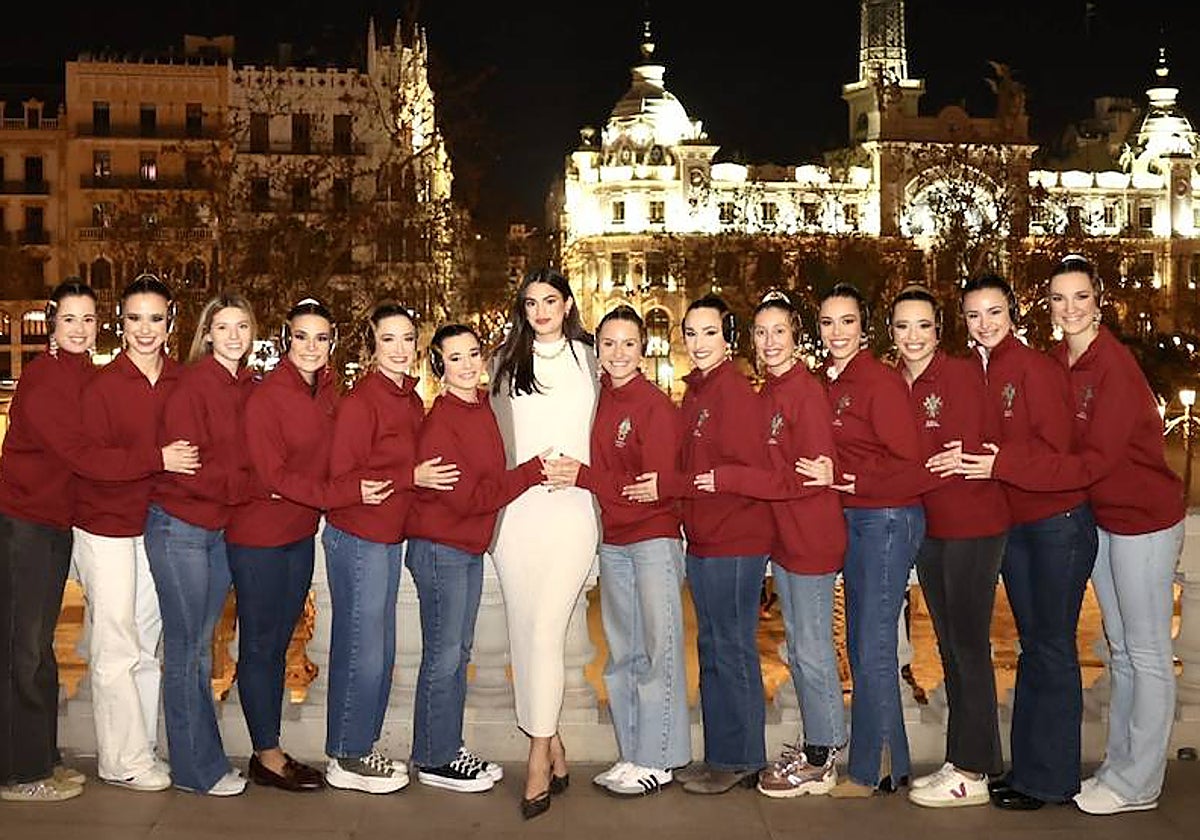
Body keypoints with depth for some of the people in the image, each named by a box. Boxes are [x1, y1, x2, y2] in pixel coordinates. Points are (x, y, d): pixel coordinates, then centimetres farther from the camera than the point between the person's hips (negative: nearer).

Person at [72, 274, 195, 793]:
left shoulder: (181, 382, 0)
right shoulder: (102, 385, -11)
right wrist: (156, 461, -21)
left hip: (157, 524, 4)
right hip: (106, 525, -4)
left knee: (148, 645, 12)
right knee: (116, 647, 0)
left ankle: (140, 747, 24)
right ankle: (122, 760, 11)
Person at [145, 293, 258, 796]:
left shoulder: (250, 387, 7)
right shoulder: (192, 385, -13)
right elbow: (189, 468, -18)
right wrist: (251, 487, -15)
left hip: (223, 528, 7)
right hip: (179, 527, -7)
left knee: (201, 646, 15)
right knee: (187, 650, 2)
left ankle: (201, 757, 24)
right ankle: (198, 768, 12)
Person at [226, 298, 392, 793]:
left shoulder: (328, 391, 4)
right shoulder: (266, 396, -16)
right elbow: (273, 476, -18)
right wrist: (346, 492, -23)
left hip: (302, 532, 7)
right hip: (259, 534, -7)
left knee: (279, 641, 14)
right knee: (259, 644, 4)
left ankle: (268, 750, 25)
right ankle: (267, 756, 15)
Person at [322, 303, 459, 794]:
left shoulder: (411, 400, 10)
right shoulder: (360, 401, -15)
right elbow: (342, 478, -17)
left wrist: (427, 476, 1)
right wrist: (412, 477, -20)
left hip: (388, 538, 8)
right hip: (356, 537, -8)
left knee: (380, 649, 15)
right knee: (360, 650, 0)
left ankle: (361, 747, 28)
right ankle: (345, 759, 13)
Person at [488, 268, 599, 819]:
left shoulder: (589, 360, 9)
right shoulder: (506, 362, 13)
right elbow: (493, 433, 16)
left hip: (570, 509, -2)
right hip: (514, 509, 2)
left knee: (545, 630, -11)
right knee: (524, 632, 3)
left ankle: (539, 760, -7)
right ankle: (555, 753, 15)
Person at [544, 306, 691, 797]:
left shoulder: (655, 405, -12)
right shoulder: (597, 400, 7)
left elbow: (657, 484, -17)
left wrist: (585, 478, -19)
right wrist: (565, 472, -6)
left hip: (654, 539, -7)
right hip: (611, 541, 7)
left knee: (657, 649, -1)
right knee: (621, 651, 13)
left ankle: (657, 760, 8)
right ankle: (631, 753, 24)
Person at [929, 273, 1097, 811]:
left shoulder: (1035, 367, -13)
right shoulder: (975, 373, 8)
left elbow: (1054, 447, -18)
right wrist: (958, 459, -7)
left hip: (1057, 520, -7)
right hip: (1011, 522, 7)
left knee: (1052, 647, 0)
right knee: (1032, 644, 14)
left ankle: (1050, 779, 10)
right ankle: (1025, 767, 22)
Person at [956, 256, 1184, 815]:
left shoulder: (1115, 365, -22)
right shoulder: (1054, 362, 1)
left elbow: (1093, 460, -27)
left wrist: (1005, 465, -29)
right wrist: (998, 459, -13)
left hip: (1145, 517, -8)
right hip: (1098, 516, 8)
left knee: (1147, 653, 3)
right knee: (1119, 648, 17)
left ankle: (1137, 785, 12)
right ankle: (1119, 765, 29)